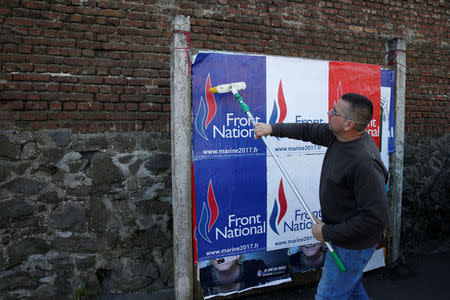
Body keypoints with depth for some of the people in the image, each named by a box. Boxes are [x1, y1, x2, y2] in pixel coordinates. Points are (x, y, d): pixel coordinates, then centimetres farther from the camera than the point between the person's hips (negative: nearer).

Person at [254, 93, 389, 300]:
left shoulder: (365, 162, -34)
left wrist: (328, 233, -24)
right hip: (342, 234, 9)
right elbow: (309, 131, 11)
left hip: (353, 245, -9)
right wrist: (273, 128, 12)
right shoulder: (339, 135, -7)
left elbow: (376, 218, -32)